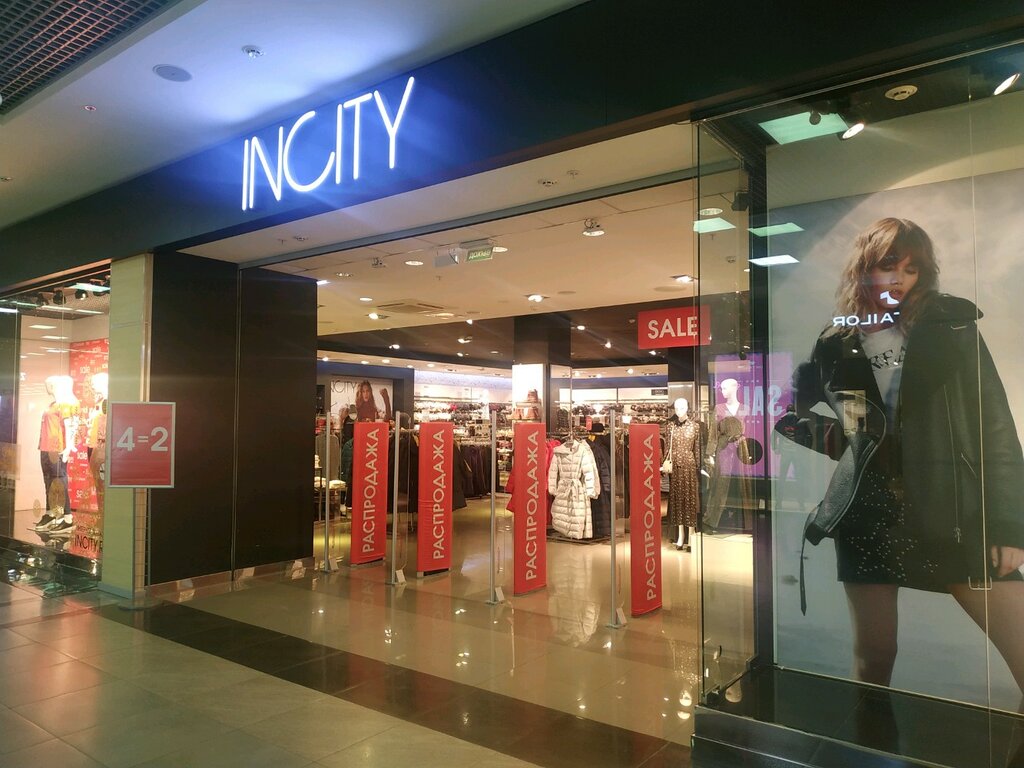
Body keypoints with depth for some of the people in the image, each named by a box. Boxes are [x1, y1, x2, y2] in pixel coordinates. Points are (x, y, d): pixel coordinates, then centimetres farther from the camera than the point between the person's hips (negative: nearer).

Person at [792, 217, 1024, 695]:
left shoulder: (952, 326, 2)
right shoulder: (836, 344, 5)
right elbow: (793, 407, 19)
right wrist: (829, 435, -2)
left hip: (951, 512, 0)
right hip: (868, 512, 1)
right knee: (873, 658, 8)